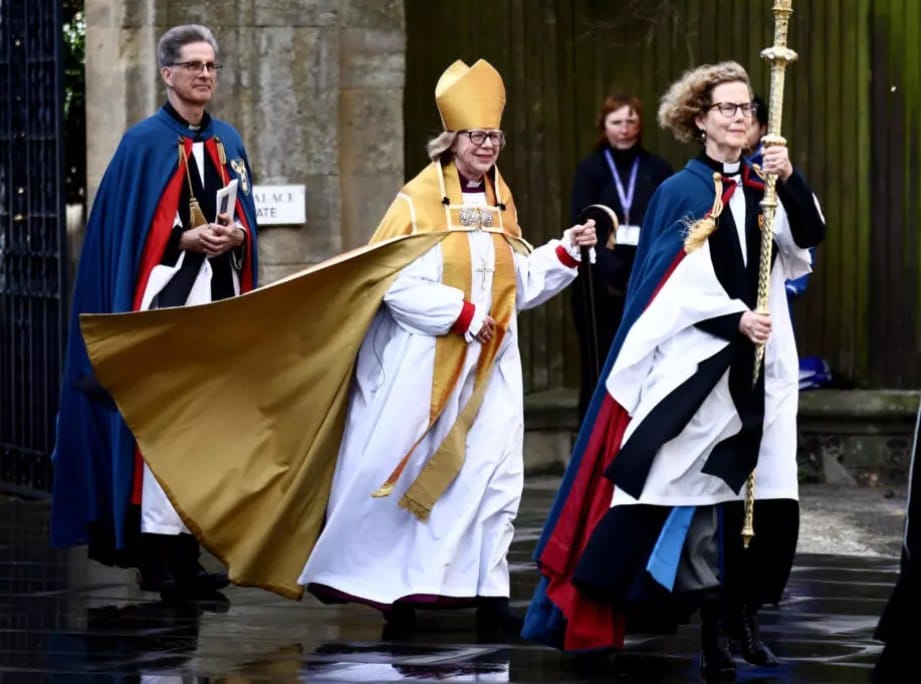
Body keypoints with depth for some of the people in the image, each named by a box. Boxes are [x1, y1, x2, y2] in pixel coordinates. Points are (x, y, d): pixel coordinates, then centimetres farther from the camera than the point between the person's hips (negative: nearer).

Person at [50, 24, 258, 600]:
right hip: (167, 294, -6)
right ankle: (160, 551, -12)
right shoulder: (145, 143, -2)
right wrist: (188, 239, -15)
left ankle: (191, 536, 9)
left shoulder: (228, 142, 15)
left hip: (221, 295, 6)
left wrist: (237, 235, -3)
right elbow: (127, 229, -4)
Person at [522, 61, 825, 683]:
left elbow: (809, 237, -6)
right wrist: (736, 319, -15)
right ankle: (713, 630, -3)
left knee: (757, 492, 0)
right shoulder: (682, 192, -2)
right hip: (697, 361, -4)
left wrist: (791, 180, -21)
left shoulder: (763, 189, 10)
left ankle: (743, 610, 6)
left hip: (756, 362, 4)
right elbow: (677, 283, -8)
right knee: (699, 491, -6)